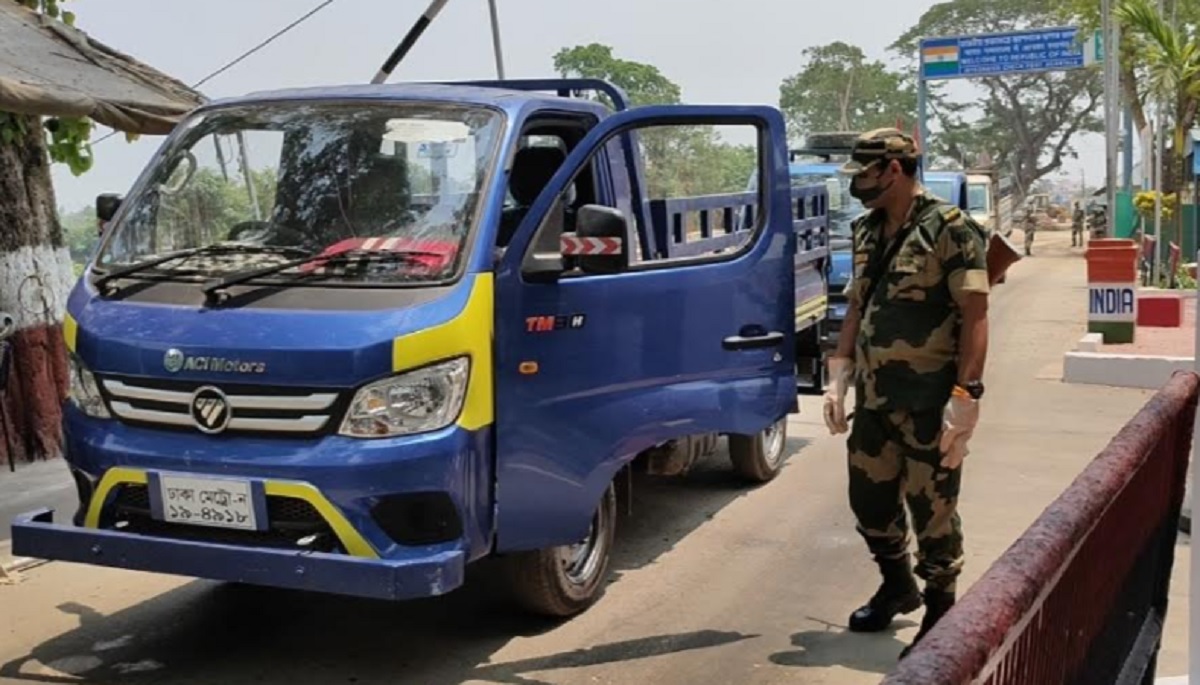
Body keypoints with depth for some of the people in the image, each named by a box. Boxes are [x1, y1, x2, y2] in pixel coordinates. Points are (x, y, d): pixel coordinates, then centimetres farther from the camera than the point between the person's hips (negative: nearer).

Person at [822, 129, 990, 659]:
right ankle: (897, 586, 40)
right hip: (874, 398, 7)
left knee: (932, 511, 4)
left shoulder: (950, 231, -13)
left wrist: (965, 396, -22)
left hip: (930, 402, -7)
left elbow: (975, 316, -16)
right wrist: (839, 377, 9)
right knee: (868, 501, 17)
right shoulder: (867, 233, 10)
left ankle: (940, 613, 21)